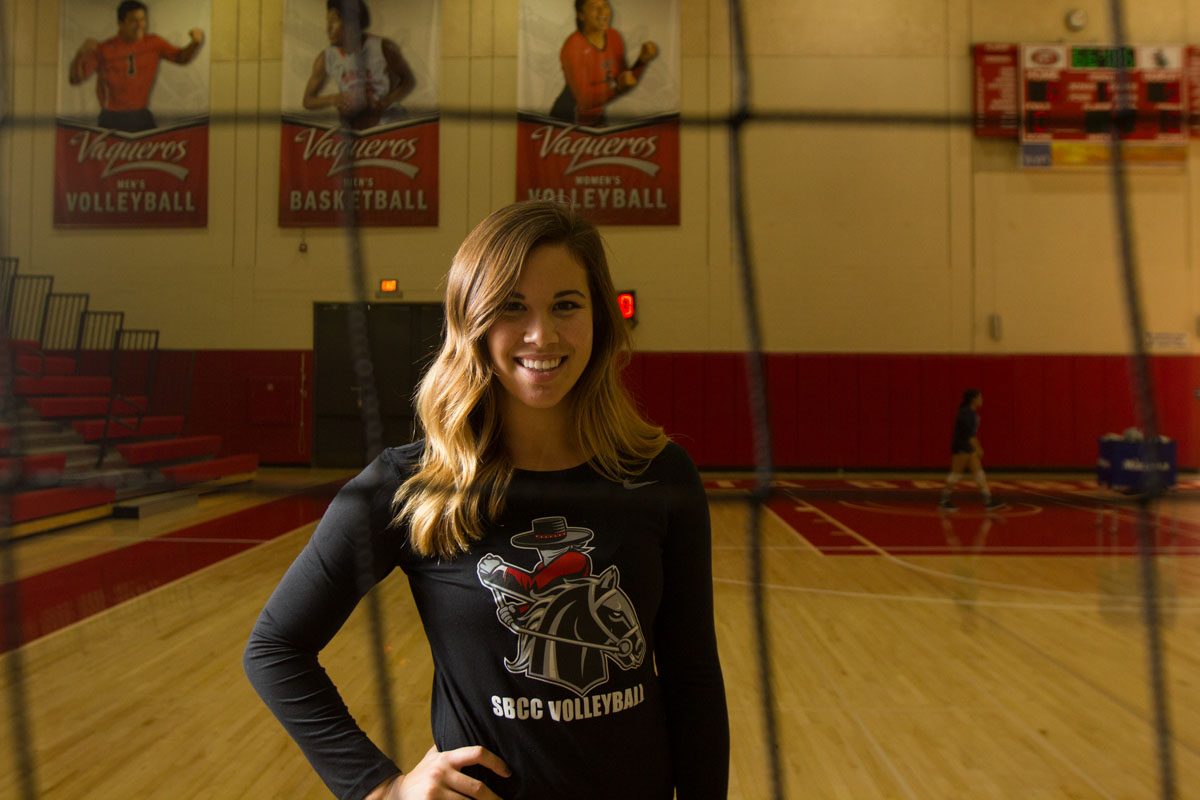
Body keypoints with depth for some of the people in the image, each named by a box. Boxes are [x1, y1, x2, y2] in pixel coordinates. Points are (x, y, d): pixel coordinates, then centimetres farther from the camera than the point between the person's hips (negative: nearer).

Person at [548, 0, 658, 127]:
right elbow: (584, 99, -28)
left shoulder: (615, 37, -3)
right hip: (569, 123, -7)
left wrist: (643, 60, -14)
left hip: (600, 119, 7)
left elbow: (626, 85, 0)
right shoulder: (572, 47, -24)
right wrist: (619, 86, -41)